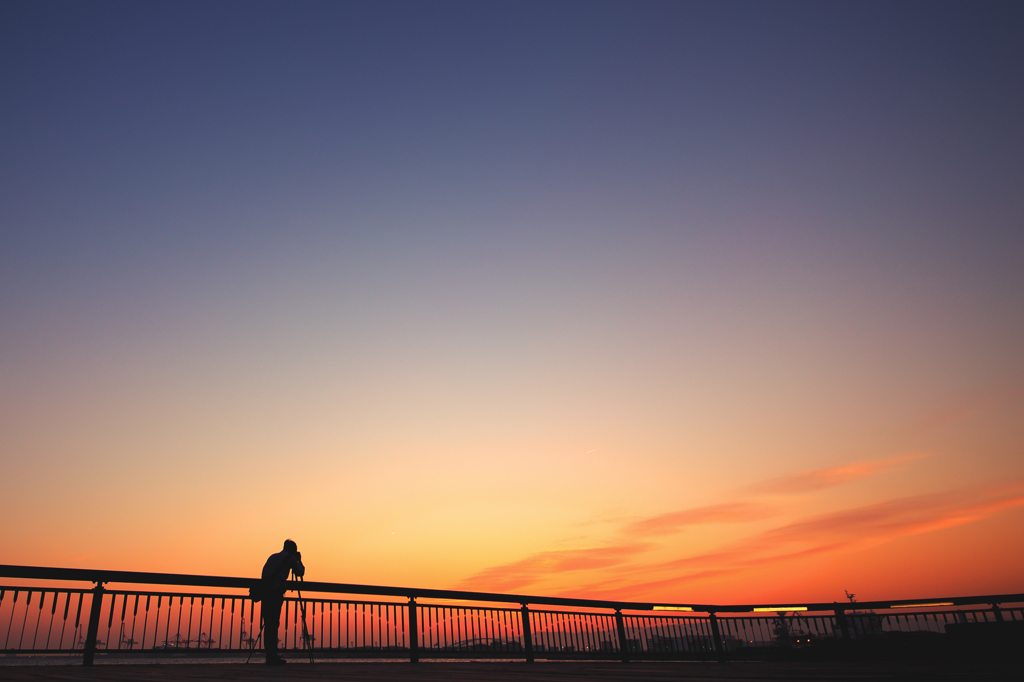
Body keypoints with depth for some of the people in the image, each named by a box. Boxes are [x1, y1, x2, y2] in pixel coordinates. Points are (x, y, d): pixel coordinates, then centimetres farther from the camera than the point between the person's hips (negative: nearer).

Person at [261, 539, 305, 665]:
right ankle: (272, 657, -6)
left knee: (268, 623, 10)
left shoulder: (273, 556, 25)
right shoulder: (290, 558, 7)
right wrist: (299, 561, 29)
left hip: (265, 590, 6)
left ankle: (271, 655, 15)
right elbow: (300, 572, 16)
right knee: (274, 623, -6)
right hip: (275, 591, -6)